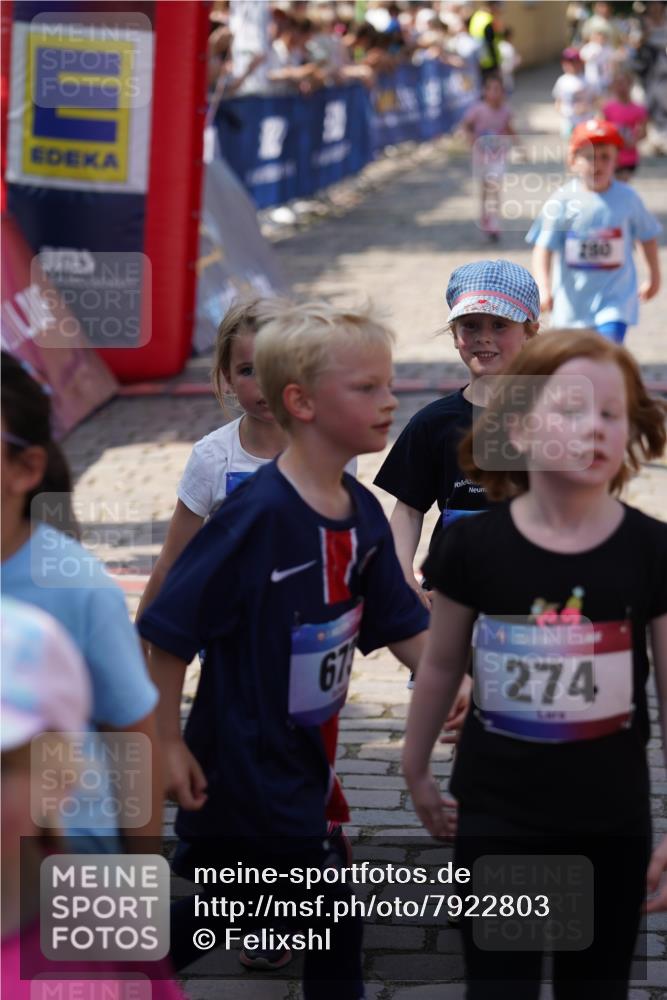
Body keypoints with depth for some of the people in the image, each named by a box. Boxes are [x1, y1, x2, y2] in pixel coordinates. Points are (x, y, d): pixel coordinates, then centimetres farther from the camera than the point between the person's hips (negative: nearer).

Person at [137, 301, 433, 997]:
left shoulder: (362, 512, 2)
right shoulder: (257, 515, -23)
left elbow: (400, 625, 10)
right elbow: (169, 631, -20)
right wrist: (167, 742, -17)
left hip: (301, 753, 8)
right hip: (242, 760, -8)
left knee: (199, 915, 21)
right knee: (332, 925, 2)